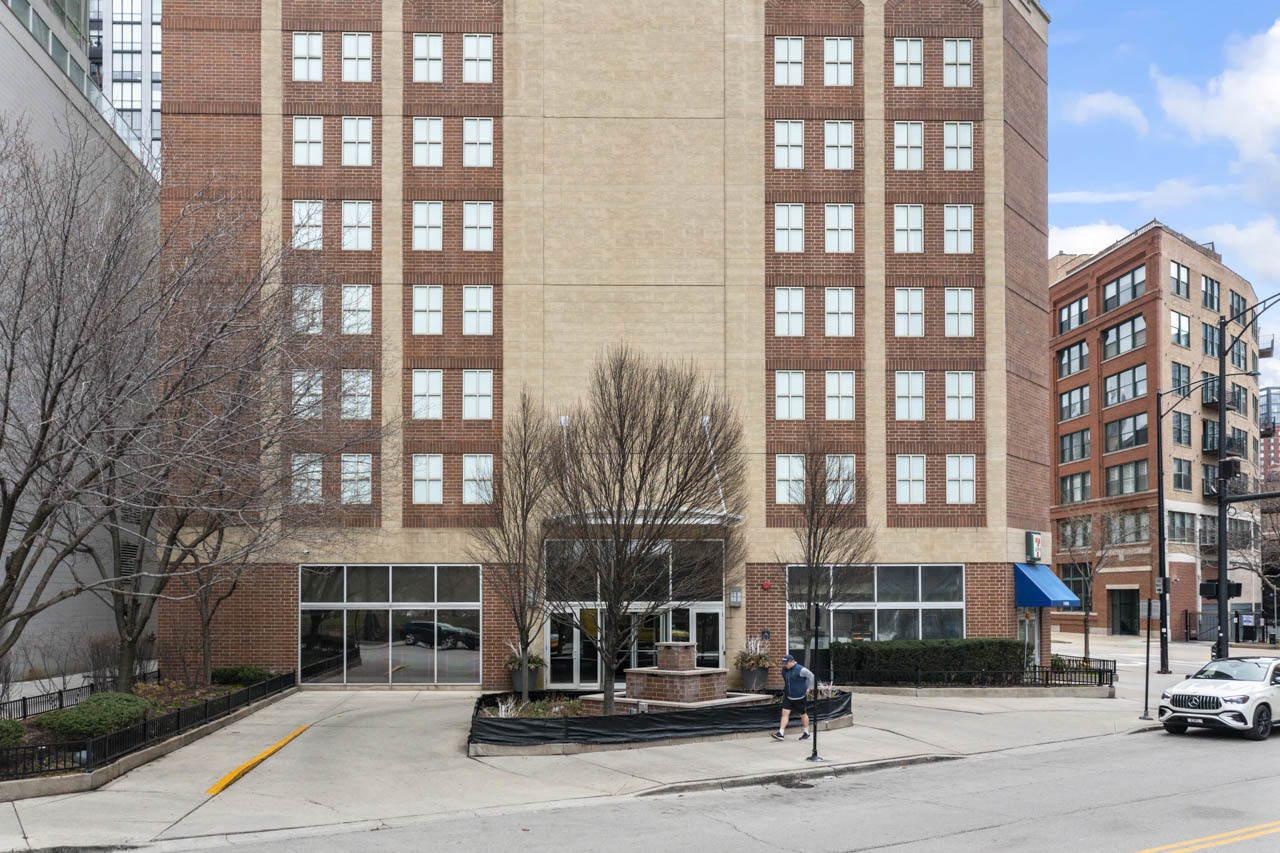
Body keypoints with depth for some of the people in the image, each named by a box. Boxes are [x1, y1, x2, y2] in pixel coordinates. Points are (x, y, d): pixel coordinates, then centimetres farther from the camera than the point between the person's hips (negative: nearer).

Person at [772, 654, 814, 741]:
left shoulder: (800, 670, -18)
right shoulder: (784, 669, 2)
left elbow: (811, 676, -9)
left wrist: (809, 688, -7)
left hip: (800, 697, -5)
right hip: (788, 697, 5)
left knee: (803, 714, 10)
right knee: (785, 713, -6)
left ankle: (806, 733, 27)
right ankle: (781, 734, -10)